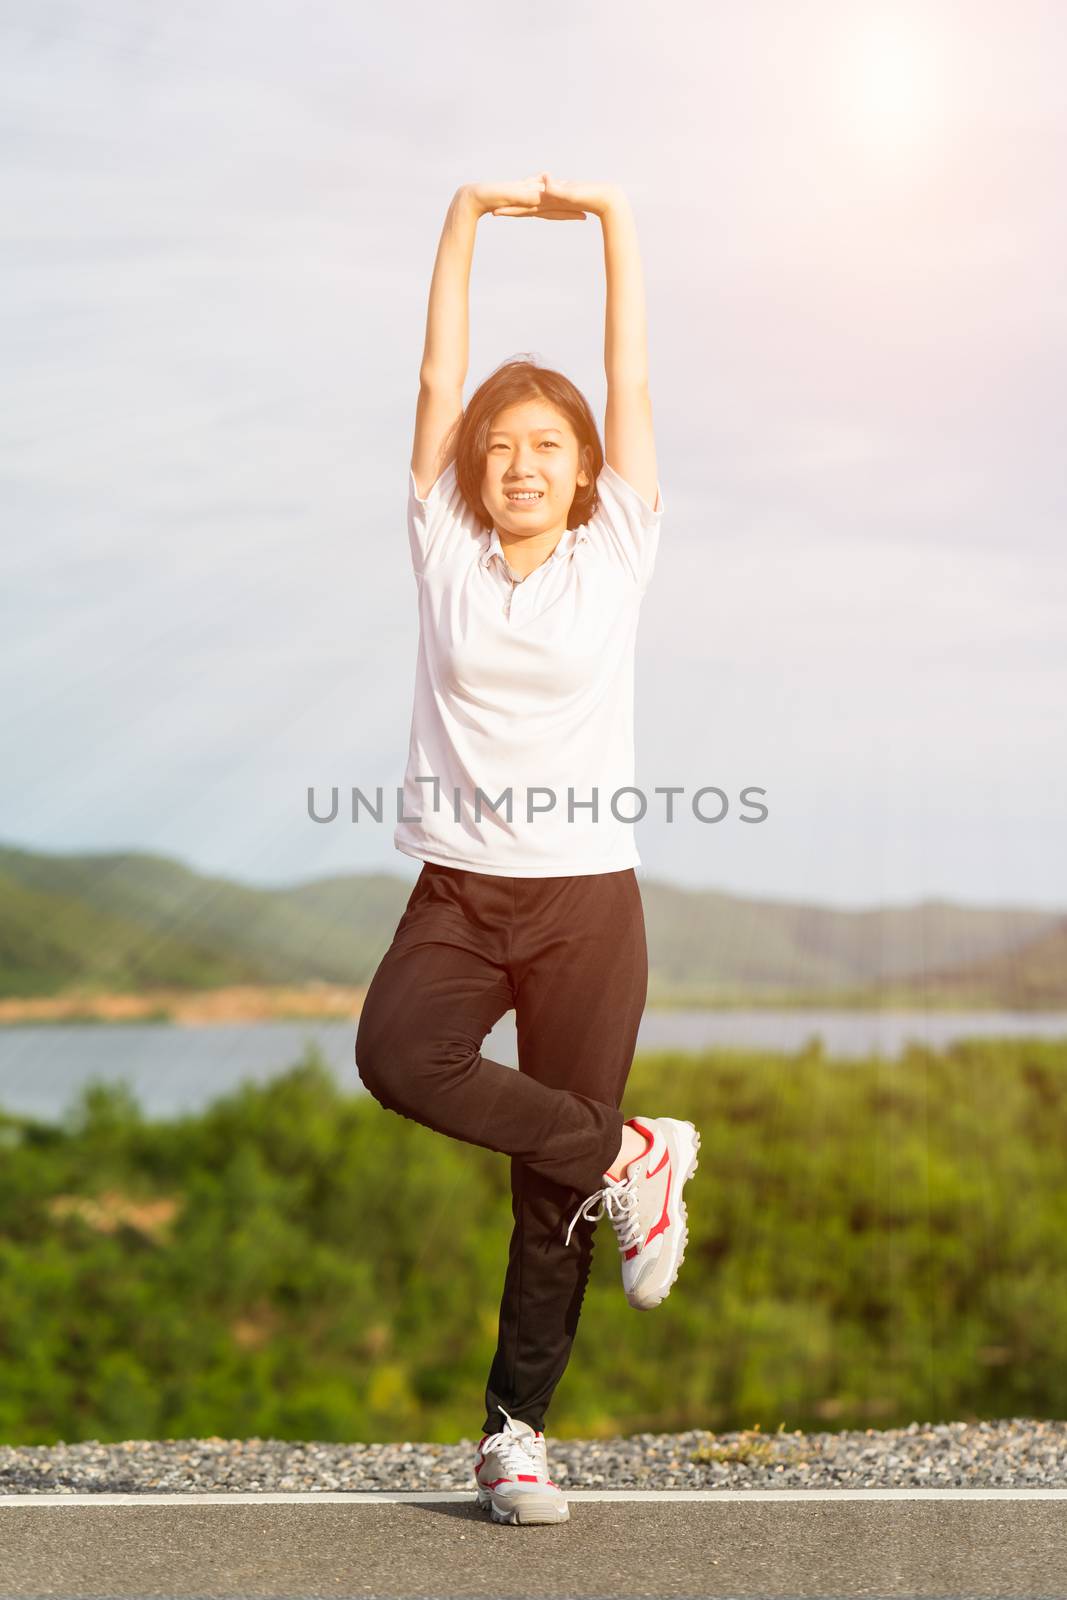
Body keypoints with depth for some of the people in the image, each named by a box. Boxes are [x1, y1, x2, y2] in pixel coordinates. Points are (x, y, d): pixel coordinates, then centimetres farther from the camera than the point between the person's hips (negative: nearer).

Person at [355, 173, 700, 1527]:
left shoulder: (615, 554, 5)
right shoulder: (445, 551, 7)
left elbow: (633, 381, 5)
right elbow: (439, 379, 5)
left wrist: (609, 215, 4)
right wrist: (467, 216, 3)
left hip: (587, 896, -1)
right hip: (459, 887, 1)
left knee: (552, 1194, 0)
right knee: (397, 1056, -30)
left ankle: (516, 1428, 15)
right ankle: (625, 1156, -10)